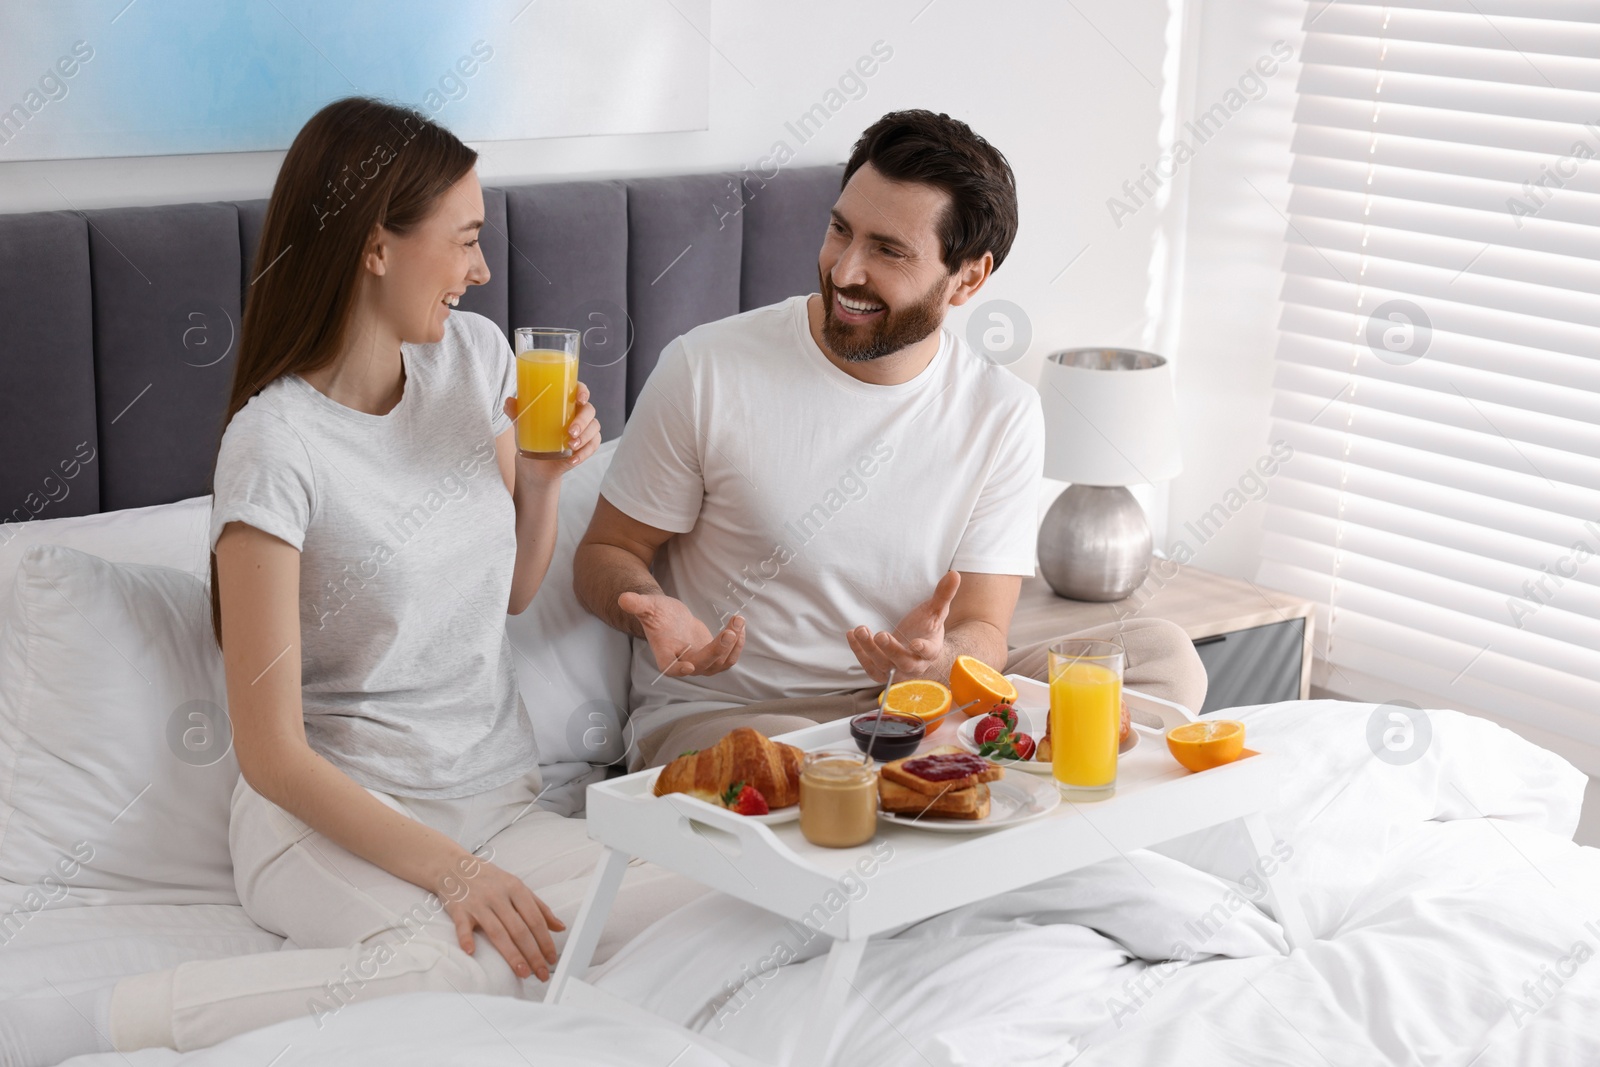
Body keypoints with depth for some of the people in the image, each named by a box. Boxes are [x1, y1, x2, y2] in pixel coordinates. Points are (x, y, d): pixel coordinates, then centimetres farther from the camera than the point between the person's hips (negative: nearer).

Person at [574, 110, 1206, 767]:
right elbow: (605, 552, 1)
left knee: (1163, 654, -17)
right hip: (718, 714, -4)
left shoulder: (1004, 416, 0)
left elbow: (983, 631, -2)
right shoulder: (708, 370, -8)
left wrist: (938, 657, -27)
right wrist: (657, 613, -23)